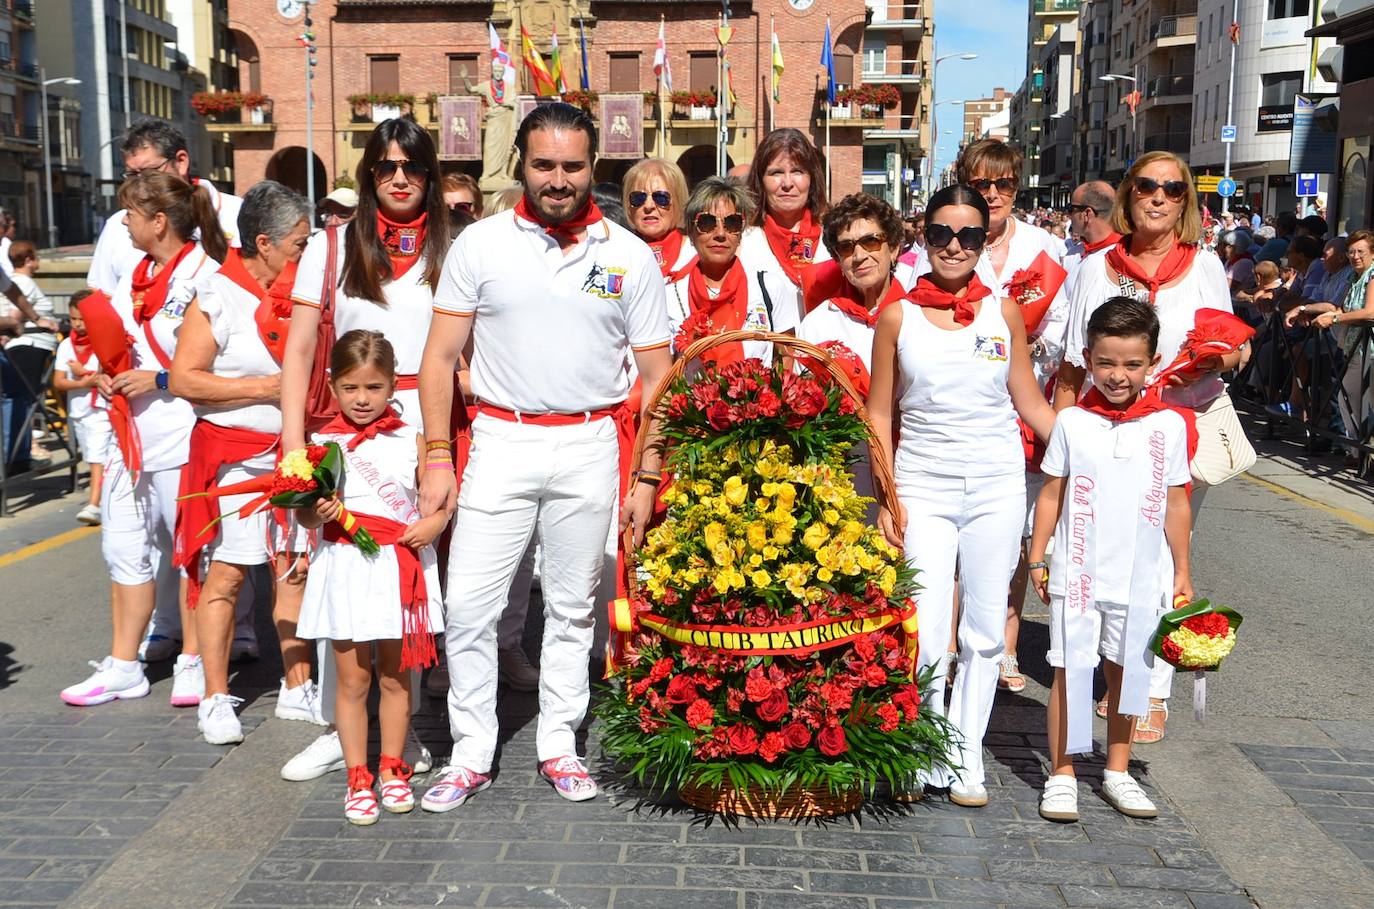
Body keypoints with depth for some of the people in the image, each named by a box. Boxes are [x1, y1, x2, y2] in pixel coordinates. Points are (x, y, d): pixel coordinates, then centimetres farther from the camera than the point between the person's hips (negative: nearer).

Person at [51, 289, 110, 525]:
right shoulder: (66, 345, 5)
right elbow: (58, 383, 0)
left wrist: (83, 372, -12)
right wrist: (83, 383, -17)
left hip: (101, 410, -6)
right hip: (77, 411, 6)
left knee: (97, 458, -13)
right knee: (91, 459, 15)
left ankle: (94, 505, -18)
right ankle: (105, 497, 27)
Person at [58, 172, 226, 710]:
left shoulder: (205, 275, -12)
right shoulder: (137, 275, 14)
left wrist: (160, 379, -18)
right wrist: (105, 373, 5)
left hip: (181, 438, -8)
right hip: (129, 435, 9)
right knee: (125, 549, 13)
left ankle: (192, 663, 16)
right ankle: (123, 666, 23)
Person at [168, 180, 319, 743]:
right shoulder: (219, 297, -7)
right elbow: (184, 380, -12)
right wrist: (266, 388, -15)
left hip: (293, 452, 6)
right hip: (235, 451, -5)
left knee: (295, 569, 6)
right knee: (227, 571, -2)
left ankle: (297, 690, 17)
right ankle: (215, 699, 9)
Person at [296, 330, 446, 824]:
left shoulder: (411, 440, 1)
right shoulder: (323, 443, 1)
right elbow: (303, 511, 6)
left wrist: (435, 521, -12)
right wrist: (316, 511, -16)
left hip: (401, 567, 1)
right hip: (345, 569, 0)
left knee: (395, 675, 11)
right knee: (352, 679, 5)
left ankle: (392, 770, 26)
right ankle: (358, 779, 17)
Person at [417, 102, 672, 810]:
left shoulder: (629, 256, 2)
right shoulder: (480, 245, 1)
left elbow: (655, 374, 4)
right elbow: (441, 356, 2)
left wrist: (647, 477, -1)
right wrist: (437, 456, -6)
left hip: (589, 447, 1)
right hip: (501, 441, 0)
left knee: (572, 606, 11)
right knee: (469, 605, -2)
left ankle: (558, 743, 25)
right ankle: (471, 753, 13)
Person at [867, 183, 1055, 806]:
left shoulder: (1004, 313, 6)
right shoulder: (897, 318, 3)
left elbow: (1032, 405, 10)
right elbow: (880, 415, 5)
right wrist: (886, 497, -2)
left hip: (996, 485, 2)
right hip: (924, 485, -1)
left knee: (985, 632, 7)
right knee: (926, 638, -6)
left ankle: (966, 757, 22)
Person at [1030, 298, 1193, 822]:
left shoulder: (1169, 426, 0)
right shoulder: (1072, 422, -3)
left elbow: (1176, 504, 6)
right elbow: (1051, 494, 3)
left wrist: (1182, 573, 9)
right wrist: (1037, 561, 1)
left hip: (1141, 578, 2)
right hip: (1078, 574, -1)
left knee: (1126, 671, 12)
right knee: (1070, 669, 2)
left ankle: (1117, 771, 27)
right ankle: (1061, 774, 14)